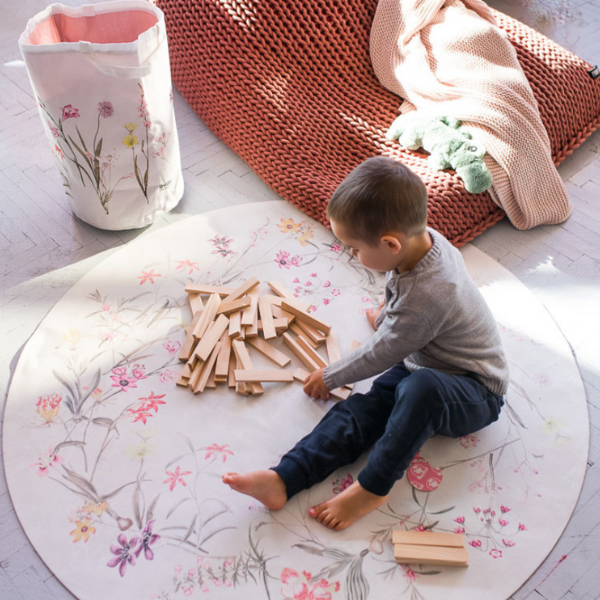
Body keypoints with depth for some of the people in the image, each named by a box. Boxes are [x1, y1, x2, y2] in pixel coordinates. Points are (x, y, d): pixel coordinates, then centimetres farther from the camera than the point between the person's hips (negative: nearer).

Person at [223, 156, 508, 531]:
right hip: (419, 364, 8)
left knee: (421, 388, -41)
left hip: (476, 393, -8)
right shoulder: (424, 238, -10)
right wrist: (389, 313, 36)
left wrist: (330, 377, -4)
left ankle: (374, 487, -26)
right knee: (361, 409, -15)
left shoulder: (425, 296, -36)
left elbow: (379, 355, -21)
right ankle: (283, 480, -27)